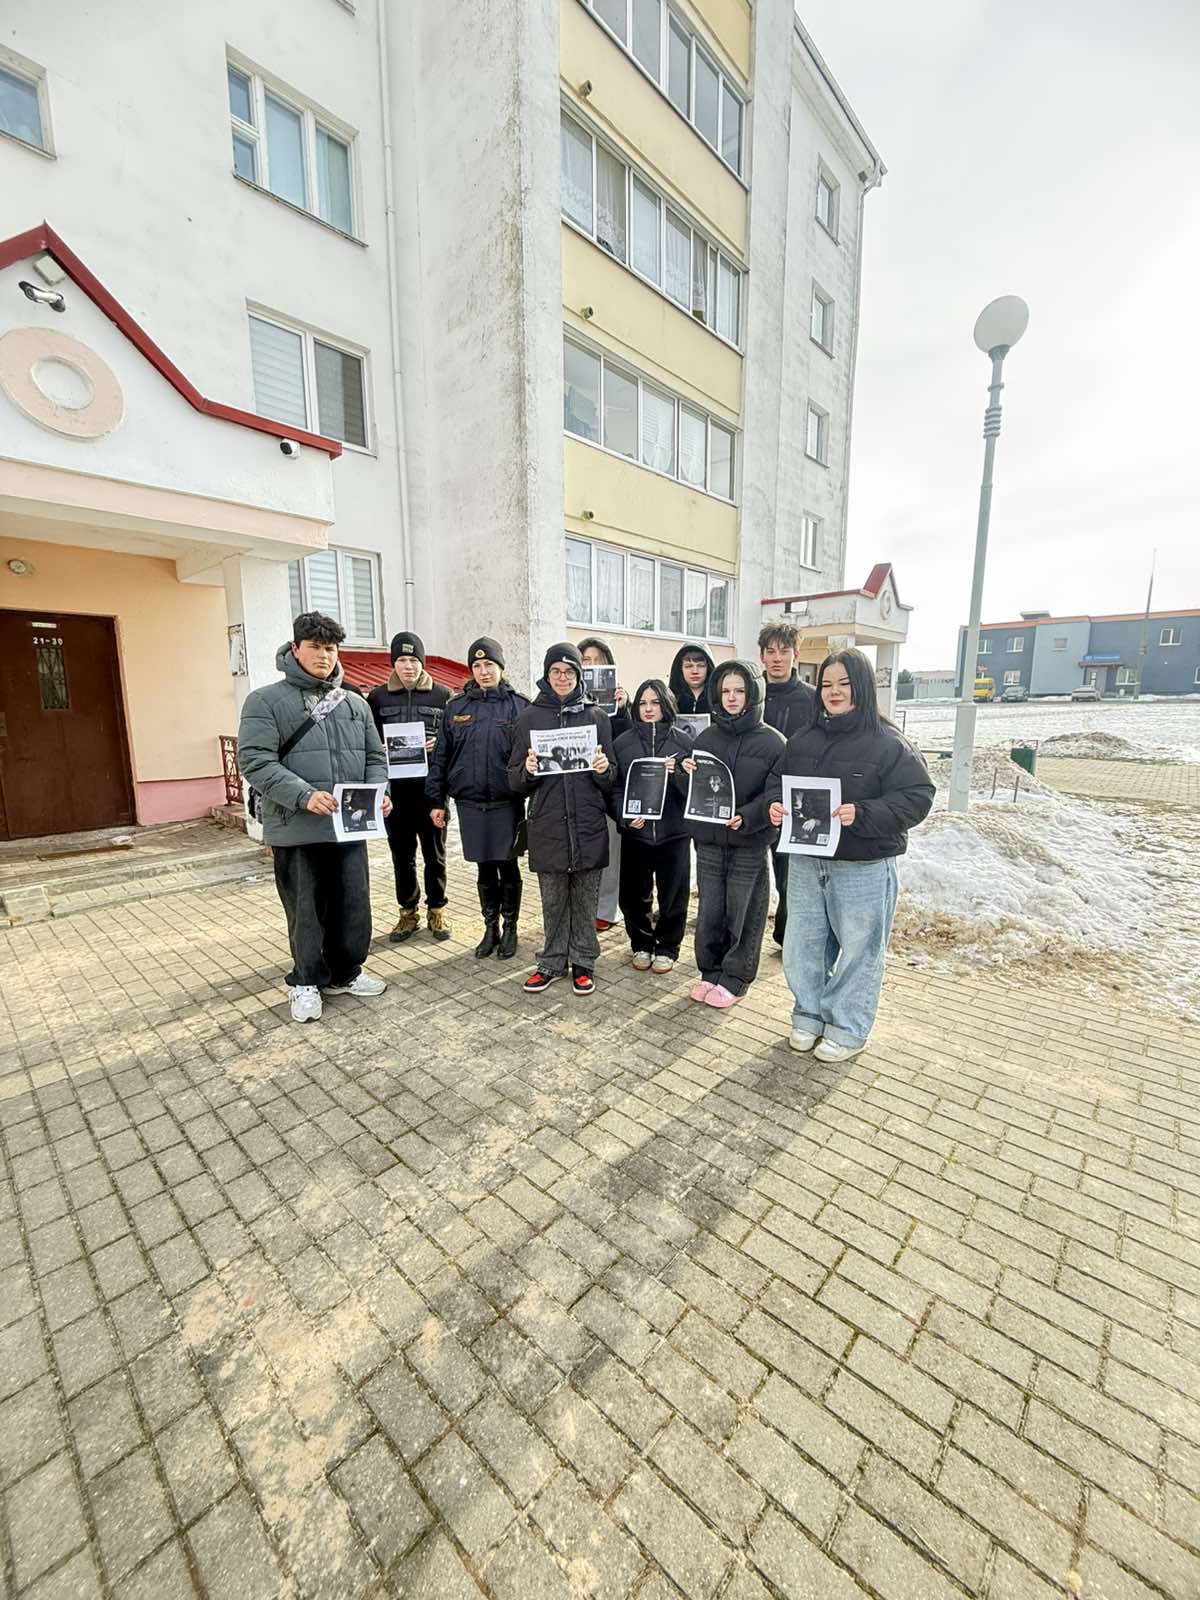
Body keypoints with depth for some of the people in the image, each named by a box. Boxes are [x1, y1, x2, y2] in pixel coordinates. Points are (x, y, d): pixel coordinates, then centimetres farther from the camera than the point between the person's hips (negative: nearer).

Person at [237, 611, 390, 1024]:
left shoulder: (356, 704, 13)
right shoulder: (265, 701, -1)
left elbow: (374, 757, 16)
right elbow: (255, 760, -11)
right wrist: (304, 795, -23)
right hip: (296, 830, -4)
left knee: (353, 906, 12)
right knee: (305, 911, 8)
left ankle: (345, 974, 33)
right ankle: (306, 983, 28)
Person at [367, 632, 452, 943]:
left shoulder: (443, 696, 2)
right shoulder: (377, 697, 6)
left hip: (431, 789, -1)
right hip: (395, 789, 1)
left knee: (434, 853, 9)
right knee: (401, 854, 10)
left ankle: (436, 910, 24)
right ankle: (408, 911, 25)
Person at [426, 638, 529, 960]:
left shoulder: (519, 706, -1)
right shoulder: (456, 708, 7)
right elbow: (440, 756, 9)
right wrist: (436, 800, 5)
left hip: (507, 803, -2)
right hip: (470, 804, 3)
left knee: (507, 868, 8)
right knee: (485, 870, 12)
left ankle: (510, 929, 24)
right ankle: (490, 928, 28)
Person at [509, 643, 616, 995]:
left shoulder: (596, 716, 6)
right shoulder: (530, 717, 6)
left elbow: (612, 777, 7)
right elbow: (515, 780, 5)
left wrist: (603, 769, -15)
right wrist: (527, 770, -17)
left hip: (588, 824, 0)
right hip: (547, 824, 0)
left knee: (585, 898, 9)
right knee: (553, 900, 10)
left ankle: (583, 961, 25)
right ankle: (552, 961, 27)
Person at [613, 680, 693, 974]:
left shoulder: (684, 741, 2)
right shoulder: (623, 742, 4)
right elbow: (615, 786, 3)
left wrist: (677, 773, -17)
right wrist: (626, 817, -12)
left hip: (674, 831, 0)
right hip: (635, 831, 1)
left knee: (673, 894, 7)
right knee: (634, 894, 7)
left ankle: (667, 947, 28)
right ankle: (641, 944, 30)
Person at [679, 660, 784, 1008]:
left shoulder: (772, 742, -5)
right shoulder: (707, 737, 7)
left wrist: (747, 817, -23)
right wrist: (685, 773, -10)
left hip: (750, 845, -3)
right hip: (708, 841, 4)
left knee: (743, 914, 7)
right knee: (709, 913, 12)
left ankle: (735, 978, 24)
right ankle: (711, 972, 29)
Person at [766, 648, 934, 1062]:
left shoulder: (888, 744, -9)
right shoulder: (802, 739, 6)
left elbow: (917, 798, -13)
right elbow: (778, 781, 15)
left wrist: (861, 814, -26)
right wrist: (776, 804, -7)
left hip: (864, 869, -4)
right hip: (806, 862, 5)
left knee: (858, 948, 9)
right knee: (802, 944, 14)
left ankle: (848, 1029, 27)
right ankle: (809, 1014, 35)